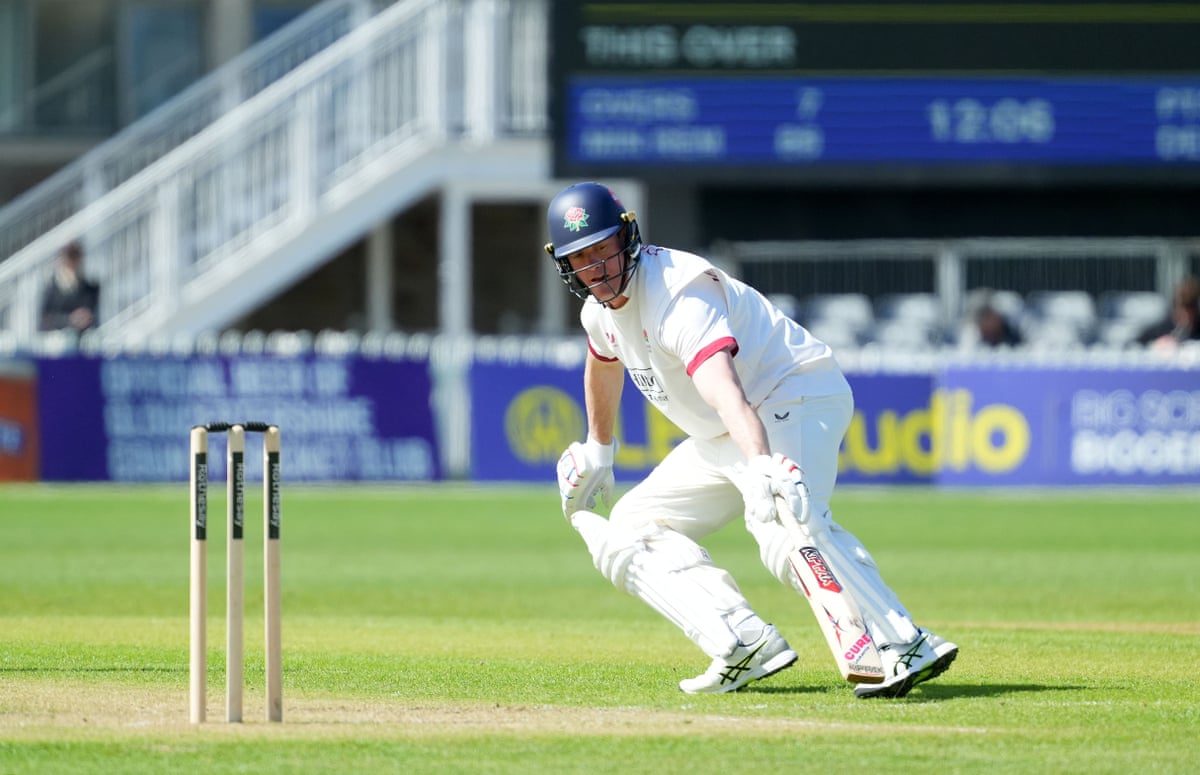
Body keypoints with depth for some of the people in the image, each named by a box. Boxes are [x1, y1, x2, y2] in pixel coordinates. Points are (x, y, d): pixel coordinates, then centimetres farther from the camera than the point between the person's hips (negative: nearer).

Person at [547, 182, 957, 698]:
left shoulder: (677, 296, -26)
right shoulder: (600, 308, 3)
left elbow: (724, 391, -43)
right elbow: (604, 362, 30)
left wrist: (759, 465, -59)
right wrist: (598, 453, 39)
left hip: (794, 398, -10)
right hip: (719, 440, 10)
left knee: (785, 529, -37)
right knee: (626, 537, 4)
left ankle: (906, 649, -47)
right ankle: (746, 645, -15)